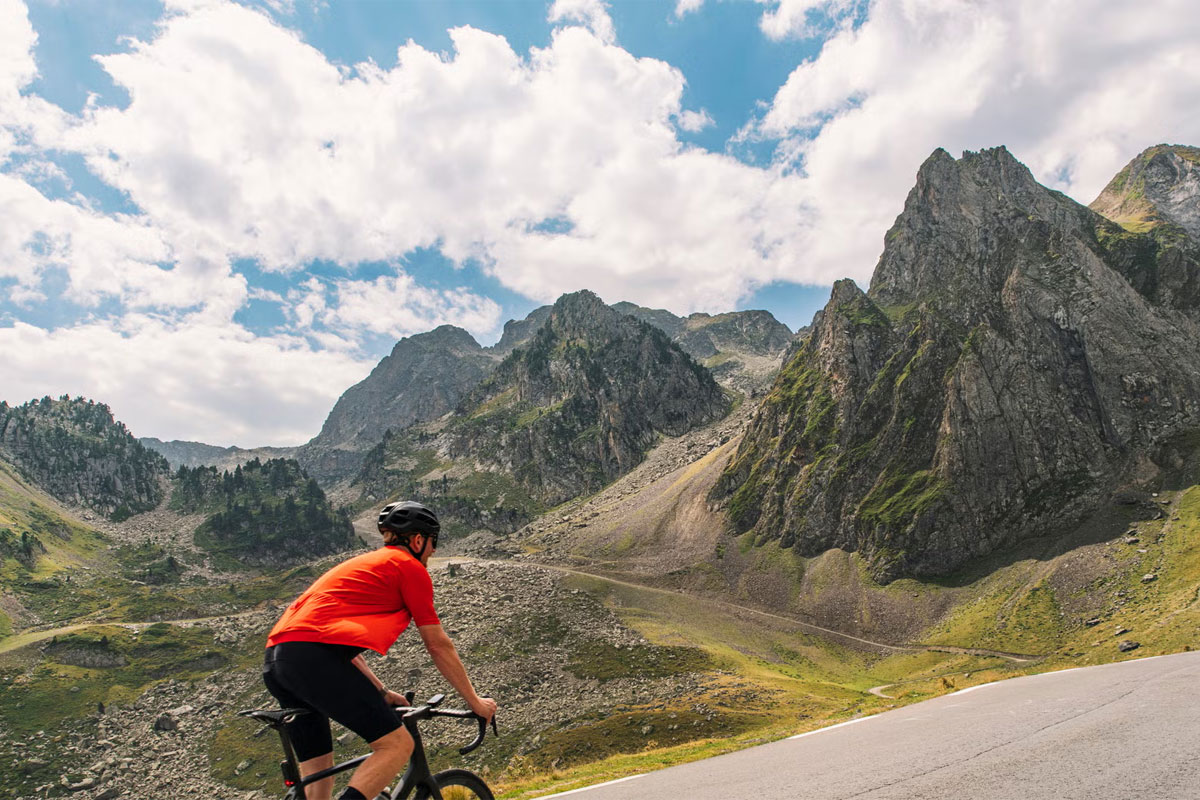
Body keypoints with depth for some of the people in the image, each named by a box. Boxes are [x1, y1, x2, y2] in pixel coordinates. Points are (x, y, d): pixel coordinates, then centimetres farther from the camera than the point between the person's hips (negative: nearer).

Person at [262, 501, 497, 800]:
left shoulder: (362, 563, 30)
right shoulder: (409, 566, 4)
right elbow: (438, 645, 5)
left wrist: (381, 692, 36)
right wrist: (475, 702, 14)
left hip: (275, 659, 10)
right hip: (313, 658, -10)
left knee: (318, 773, 18)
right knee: (398, 744, -5)